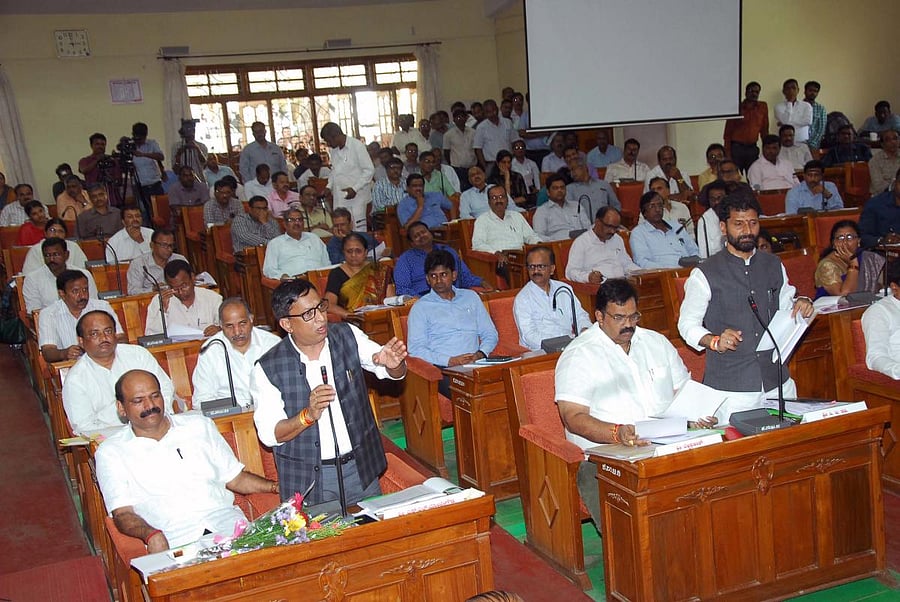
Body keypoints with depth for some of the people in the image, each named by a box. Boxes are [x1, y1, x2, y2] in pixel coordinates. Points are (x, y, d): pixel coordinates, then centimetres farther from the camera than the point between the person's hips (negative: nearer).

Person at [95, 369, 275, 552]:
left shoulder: (199, 426, 20)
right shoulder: (110, 452, 11)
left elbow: (236, 479, 23)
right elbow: (122, 513, 2)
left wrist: (276, 487, 5)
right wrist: (151, 535, -20)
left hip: (227, 526, 2)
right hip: (174, 542, -2)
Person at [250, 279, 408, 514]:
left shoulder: (348, 336, -4)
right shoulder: (267, 369, -12)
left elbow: (395, 373, -2)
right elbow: (269, 435, -12)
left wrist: (393, 364, -26)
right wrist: (308, 415, -29)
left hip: (362, 470, 3)